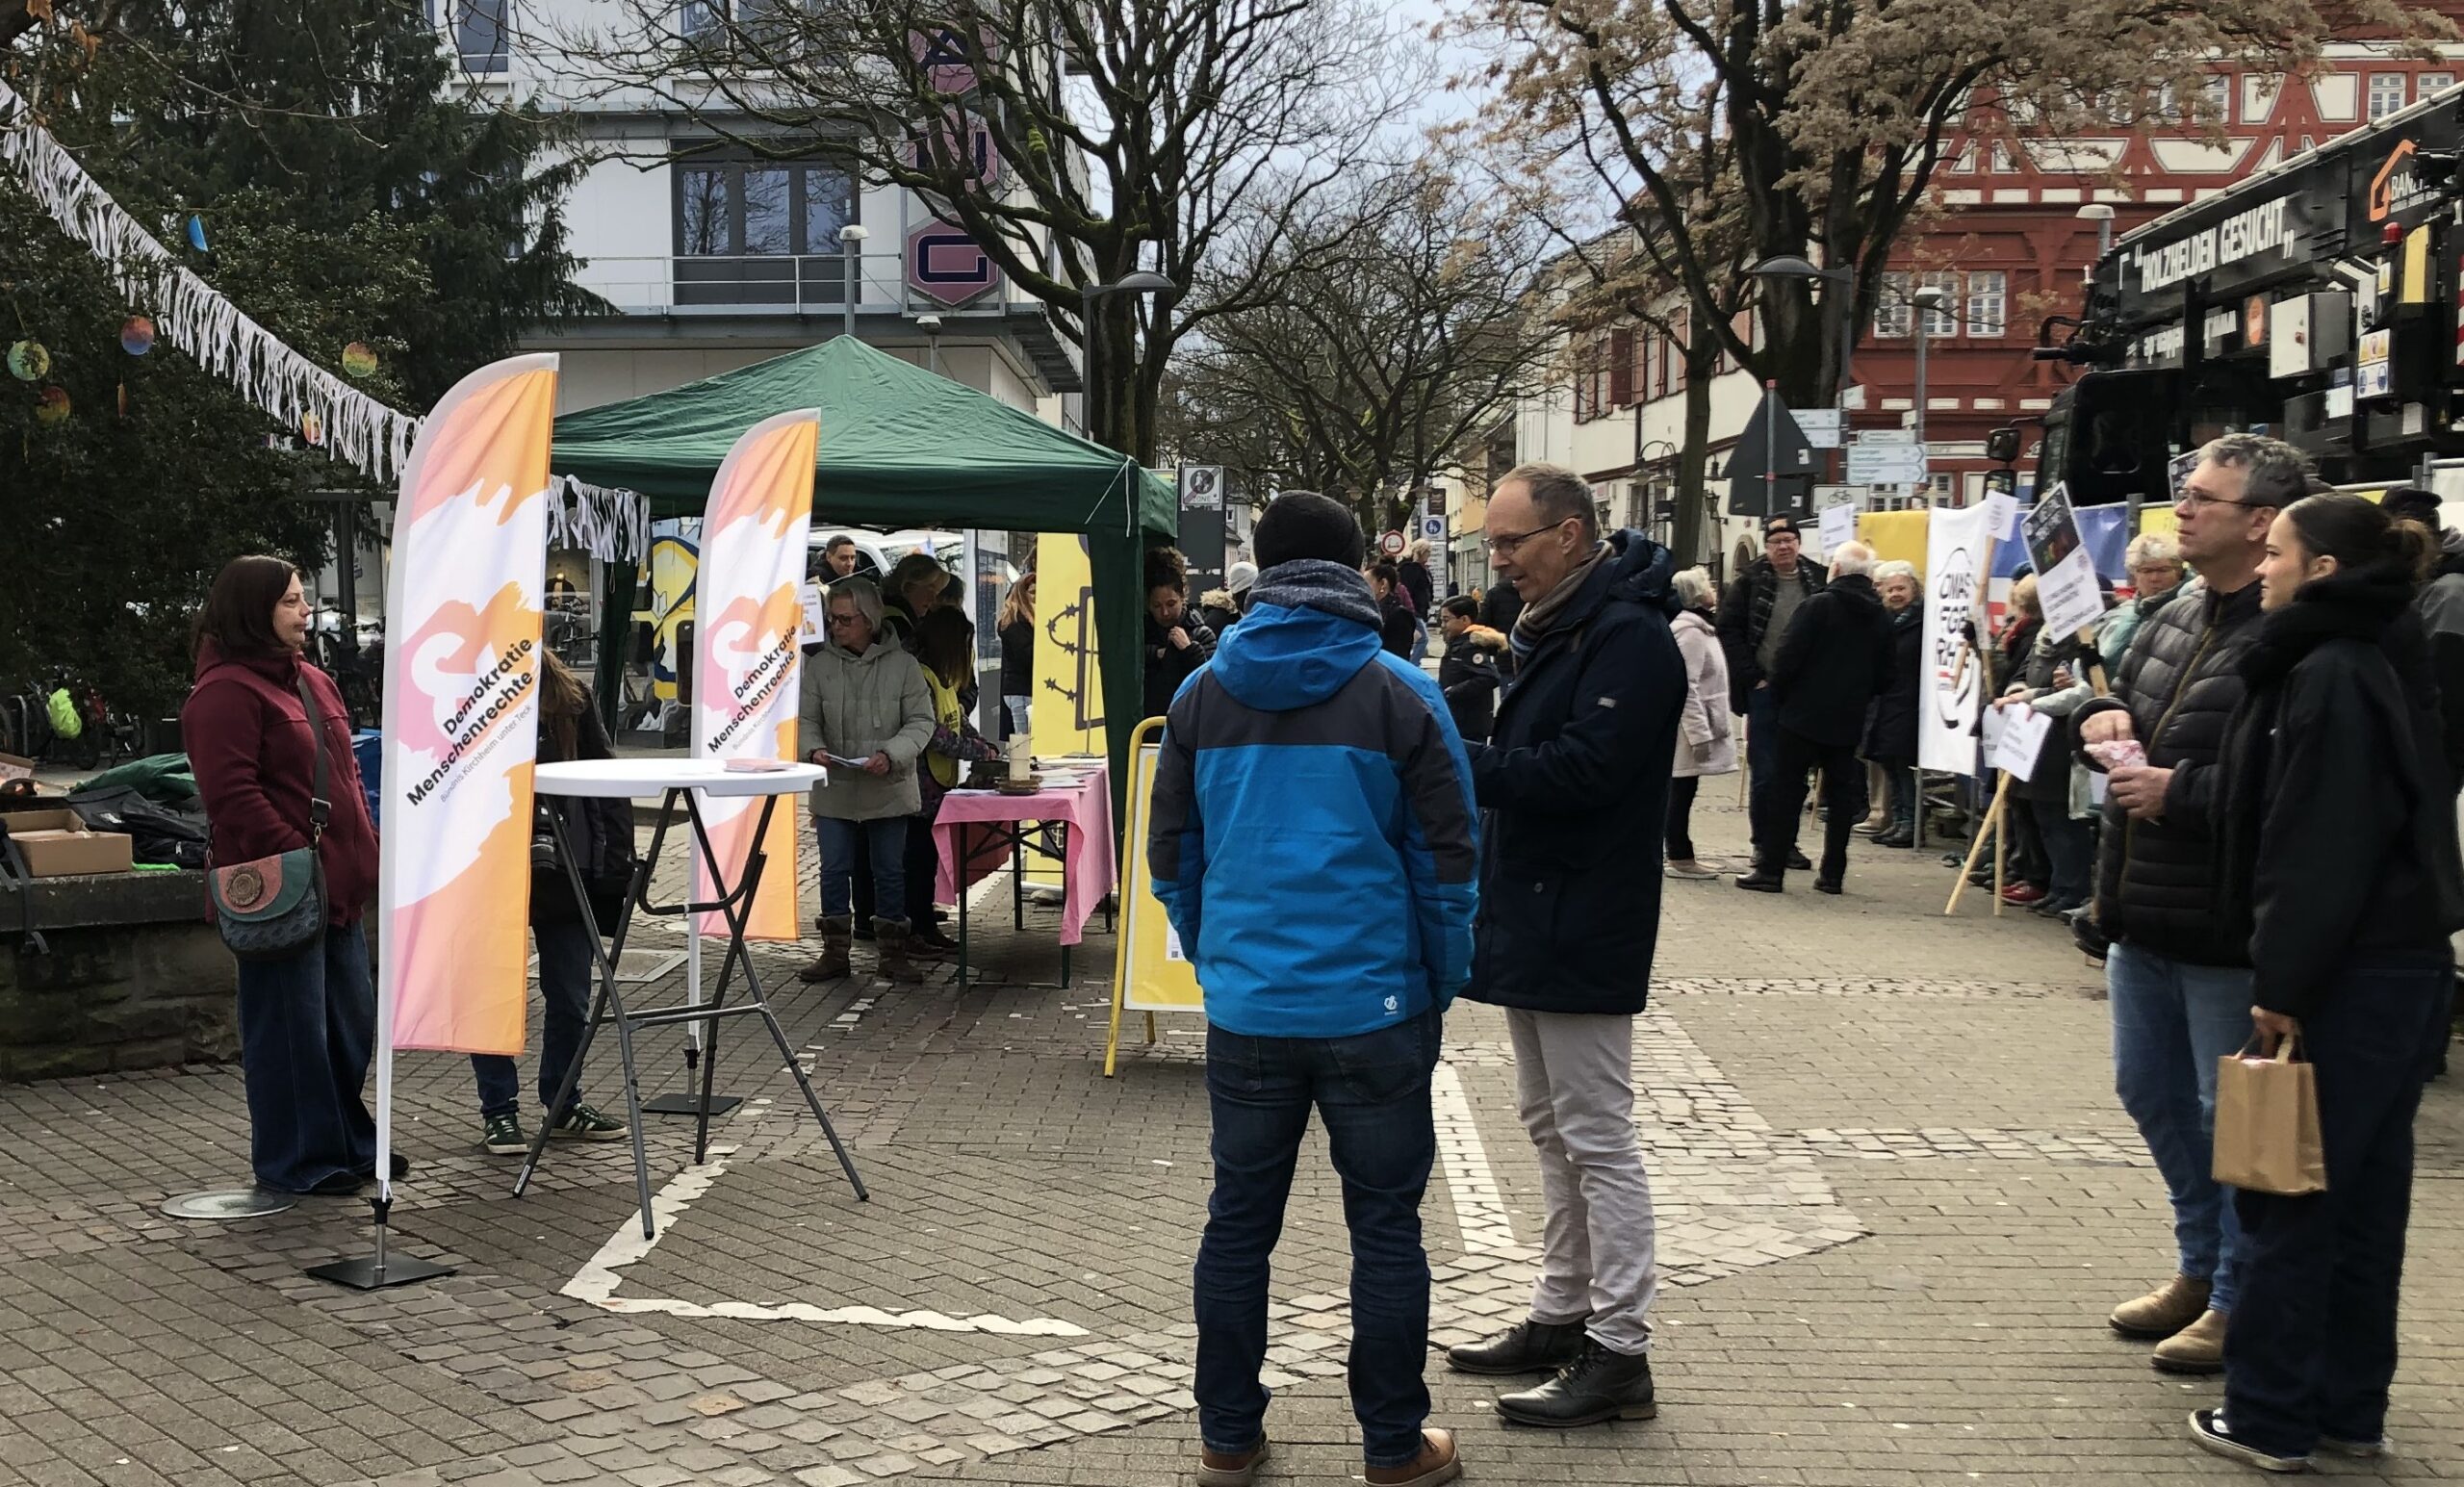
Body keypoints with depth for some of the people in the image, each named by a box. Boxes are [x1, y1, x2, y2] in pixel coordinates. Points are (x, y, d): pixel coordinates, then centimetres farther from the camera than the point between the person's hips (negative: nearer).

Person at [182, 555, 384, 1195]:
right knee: (291, 1025, -1)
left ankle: (349, 1141, 29)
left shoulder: (314, 681, 17)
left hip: (338, 884, 9)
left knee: (351, 1017, 15)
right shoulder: (224, 692, -12)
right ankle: (297, 1159, 10)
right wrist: (297, 859, -22)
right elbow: (233, 795, -19)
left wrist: (368, 850, 14)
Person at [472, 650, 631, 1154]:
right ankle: (499, 1112, 22)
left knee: (571, 998, 11)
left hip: (566, 871, 3)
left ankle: (564, 1104, 28)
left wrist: (616, 861, -1)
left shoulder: (571, 697, -1)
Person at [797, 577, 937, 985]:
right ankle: (835, 952, 14)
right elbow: (806, 719, 4)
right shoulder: (819, 665, 1)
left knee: (890, 871, 8)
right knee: (834, 870, 4)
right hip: (834, 790, 1)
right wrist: (814, 749, -17)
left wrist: (891, 755, -20)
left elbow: (920, 722, -5)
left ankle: (894, 954, 18)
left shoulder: (903, 665, -4)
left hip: (889, 790, -1)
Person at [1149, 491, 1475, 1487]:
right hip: (1374, 1004, -2)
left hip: (1245, 1006, 3)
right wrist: (1443, 987, 6)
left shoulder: (1202, 696, 3)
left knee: (1238, 1223, 12)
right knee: (1385, 1229, 7)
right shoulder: (1401, 695, -6)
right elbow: (1447, 859, -5)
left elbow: (1173, 854, 8)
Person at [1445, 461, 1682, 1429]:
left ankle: (1619, 1352, 5)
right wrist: (1464, 757, 0)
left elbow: (1584, 769, -25)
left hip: (1582, 930, -10)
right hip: (1531, 915, 10)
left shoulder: (1627, 635, -17)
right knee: (1552, 1129, 17)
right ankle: (1562, 1314, 28)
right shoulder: (1553, 627, 15)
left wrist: (1459, 763, -22)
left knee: (1596, 1139, -3)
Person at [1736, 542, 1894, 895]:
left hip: (1803, 713, -5)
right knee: (1842, 794, 9)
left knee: (1786, 790, -1)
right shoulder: (1881, 617, 6)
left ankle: (1771, 869, -2)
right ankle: (1833, 873, 11)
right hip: (1849, 720, 5)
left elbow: (1789, 657, -14)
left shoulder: (1818, 606, -11)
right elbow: (1884, 674, 11)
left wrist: (1773, 691, -1)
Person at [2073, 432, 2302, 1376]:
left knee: (2232, 1115, 4)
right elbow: (2121, 709, 26)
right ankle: (2200, 1266, 38)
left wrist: (2180, 790, -23)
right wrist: (2102, 721, 4)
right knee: (2149, 1091, 20)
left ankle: (2239, 1302, 19)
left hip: (2227, 927, -10)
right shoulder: (2175, 619, 11)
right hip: (2144, 911, 10)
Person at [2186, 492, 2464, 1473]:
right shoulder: (2380, 664, 14)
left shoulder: (2330, 676, -16)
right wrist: (2290, 969, 16)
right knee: (2364, 1195, 13)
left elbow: (2324, 848, -21)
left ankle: (2269, 1418, 7)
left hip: (2349, 976, -10)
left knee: (2289, 1196, -1)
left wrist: (2284, 982, -20)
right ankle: (2349, 1408, 22)